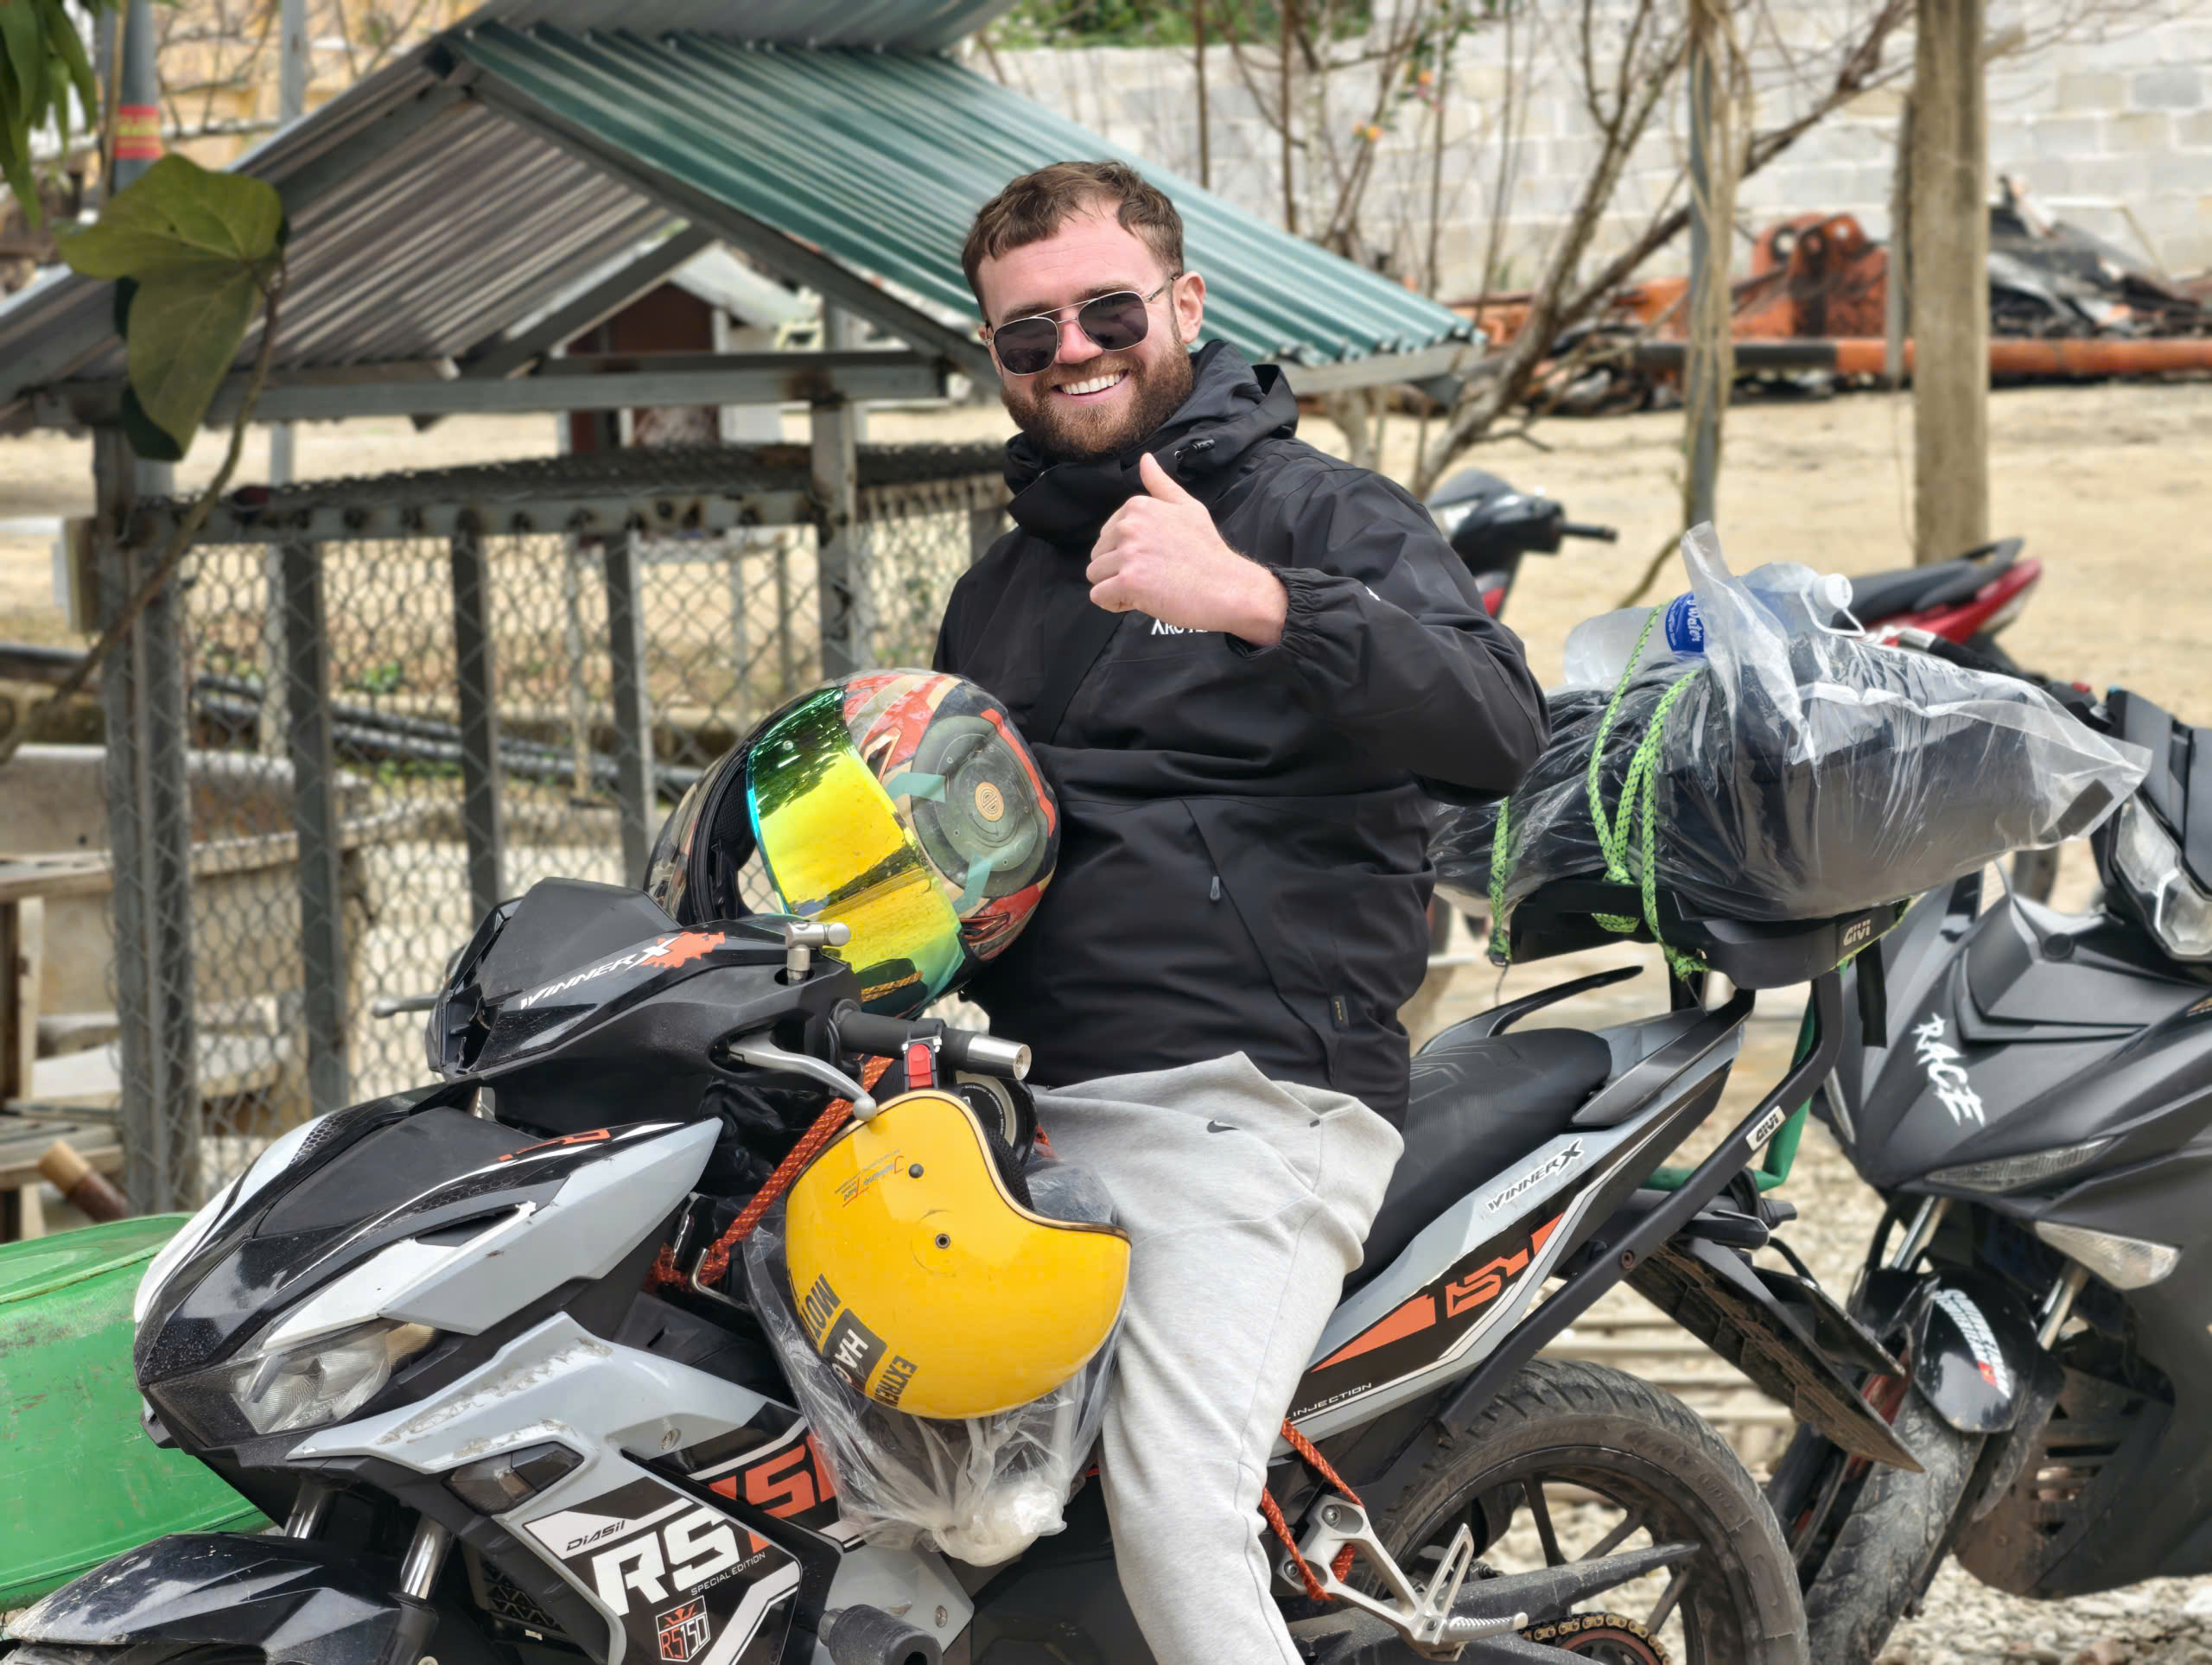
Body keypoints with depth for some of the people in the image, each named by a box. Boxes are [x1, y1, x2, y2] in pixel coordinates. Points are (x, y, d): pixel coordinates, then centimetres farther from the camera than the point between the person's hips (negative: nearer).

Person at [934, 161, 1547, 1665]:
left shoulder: (1323, 513, 3)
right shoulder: (999, 590, 26)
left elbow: (1500, 730, -16)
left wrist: (1257, 601, -30)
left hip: (1242, 1099, -7)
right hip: (1026, 1098, 8)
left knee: (1175, 1512, -23)